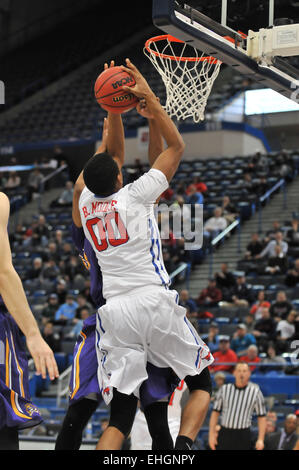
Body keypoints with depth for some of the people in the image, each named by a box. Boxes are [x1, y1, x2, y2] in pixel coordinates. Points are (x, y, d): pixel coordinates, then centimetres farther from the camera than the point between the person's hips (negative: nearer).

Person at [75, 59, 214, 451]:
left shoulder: (86, 202, 12)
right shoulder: (135, 195, -1)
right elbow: (177, 145, 8)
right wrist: (148, 97, 9)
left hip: (115, 312, 4)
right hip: (154, 302, -4)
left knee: (120, 415, 3)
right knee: (202, 384, 13)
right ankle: (182, 447, -14)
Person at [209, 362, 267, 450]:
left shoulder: (255, 391, 2)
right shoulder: (224, 389, 6)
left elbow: (261, 416, 2)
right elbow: (215, 412, 9)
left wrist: (260, 439, -5)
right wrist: (212, 433, 1)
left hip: (243, 436, -1)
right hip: (225, 434, 2)